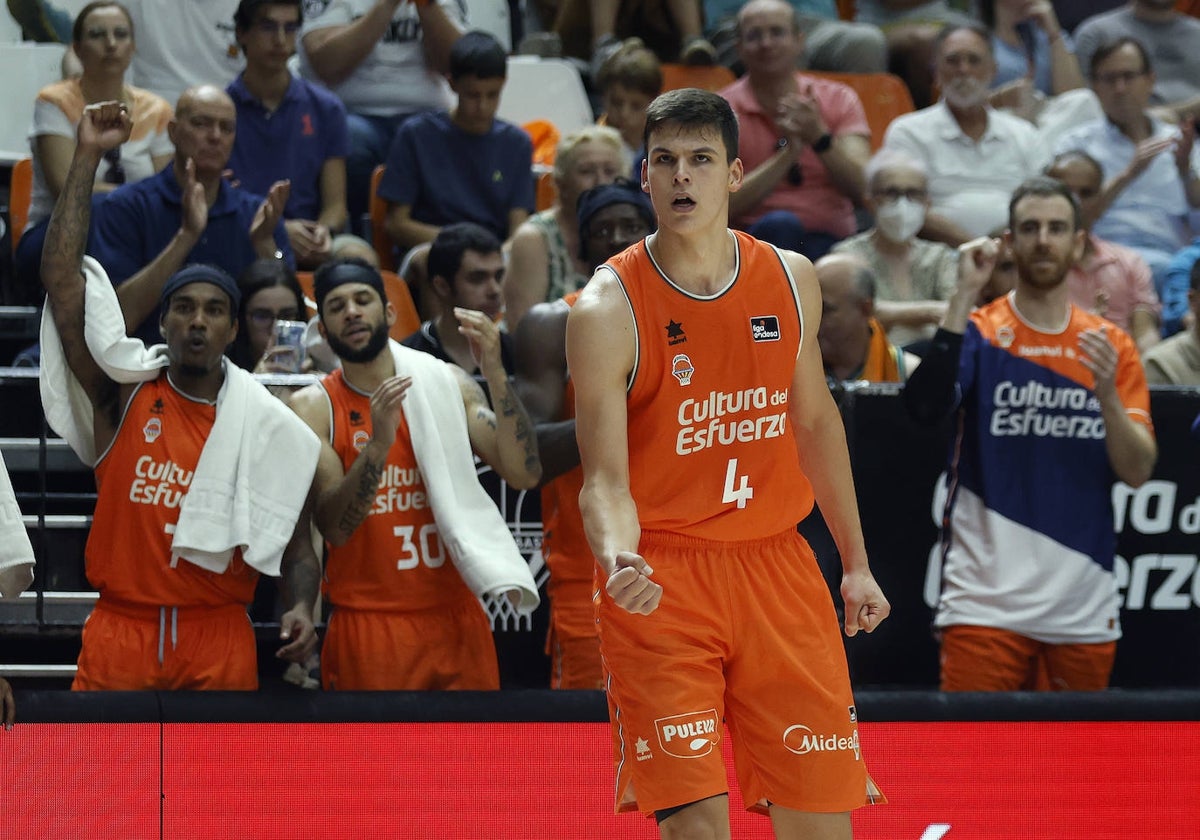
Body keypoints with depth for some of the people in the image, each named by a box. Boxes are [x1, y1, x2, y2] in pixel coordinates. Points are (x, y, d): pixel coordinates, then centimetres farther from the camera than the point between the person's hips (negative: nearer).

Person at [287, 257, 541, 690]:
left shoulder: (446, 383, 6)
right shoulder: (312, 407, 0)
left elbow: (523, 473, -5)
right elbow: (334, 527, -12)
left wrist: (495, 374, -14)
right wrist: (378, 444, -26)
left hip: (457, 621, 2)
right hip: (368, 626, -2)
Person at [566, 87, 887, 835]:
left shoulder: (791, 281, 4)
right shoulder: (609, 310, -11)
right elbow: (605, 476, -13)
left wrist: (856, 562, 18)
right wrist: (618, 559, -34)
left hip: (777, 565, 4)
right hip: (660, 584, -4)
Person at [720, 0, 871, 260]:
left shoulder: (838, 100, 12)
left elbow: (861, 188, -1)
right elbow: (725, 205, -9)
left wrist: (819, 138, -17)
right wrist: (789, 152, -16)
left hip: (830, 242, 1)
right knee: (780, 224, -37)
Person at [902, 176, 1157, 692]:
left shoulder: (1110, 346, 10)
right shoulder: (979, 333, 2)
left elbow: (1138, 472, 3)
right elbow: (925, 407, -18)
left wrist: (1107, 394, -15)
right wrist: (965, 295, -19)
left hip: (1084, 607, 3)